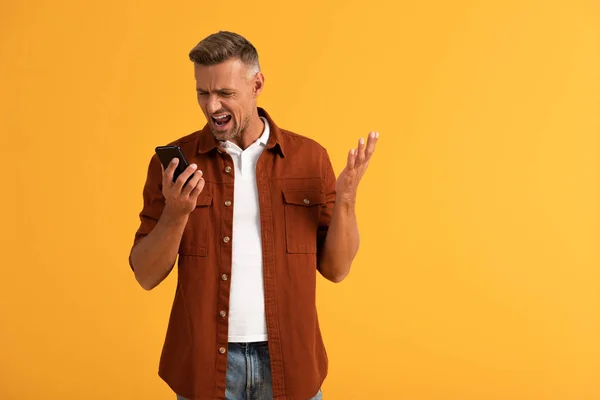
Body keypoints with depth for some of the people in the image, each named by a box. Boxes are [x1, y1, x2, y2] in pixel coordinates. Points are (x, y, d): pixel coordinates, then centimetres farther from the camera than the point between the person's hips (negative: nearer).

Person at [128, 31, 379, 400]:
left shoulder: (309, 157, -2)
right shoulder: (175, 162, -3)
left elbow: (336, 269, 0)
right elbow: (146, 276, -4)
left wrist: (345, 200, -14)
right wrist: (175, 214, -19)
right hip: (204, 363, 0)